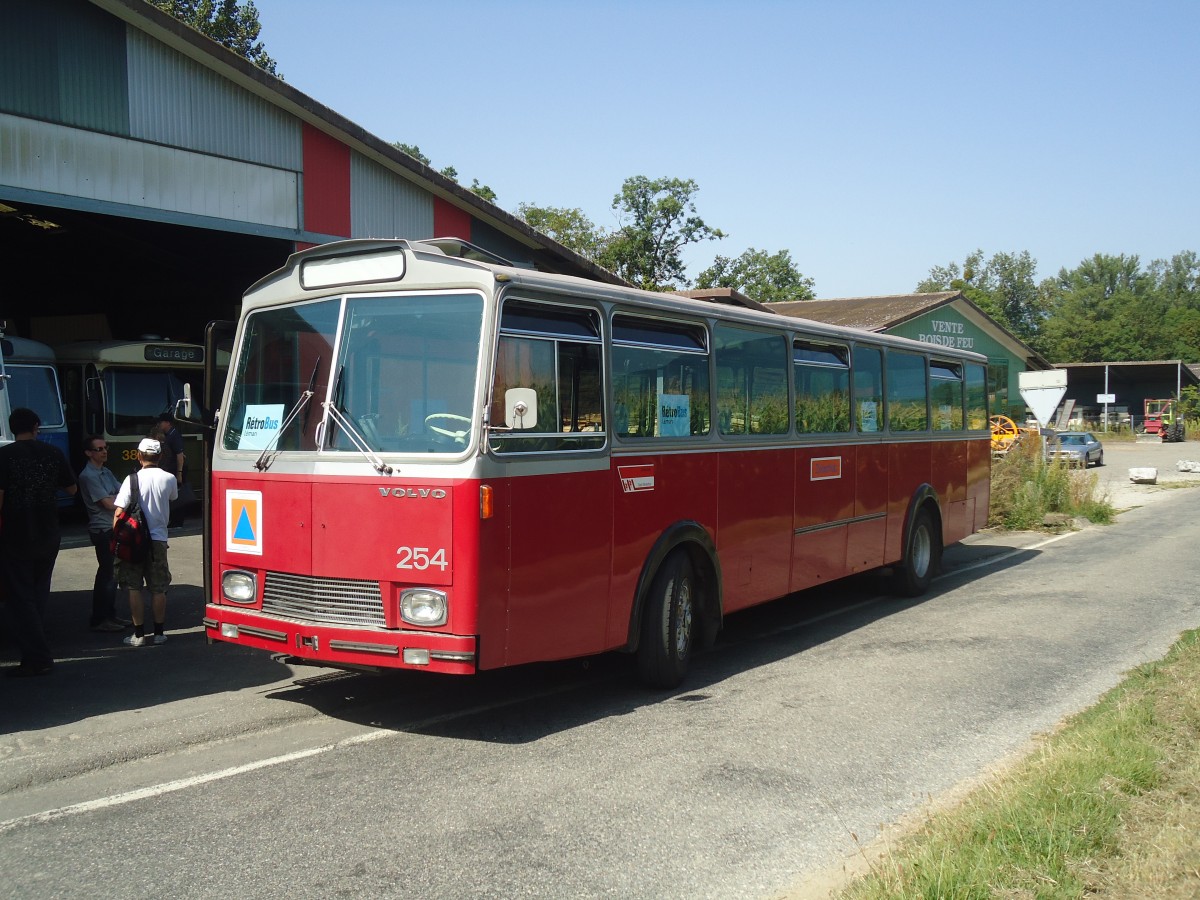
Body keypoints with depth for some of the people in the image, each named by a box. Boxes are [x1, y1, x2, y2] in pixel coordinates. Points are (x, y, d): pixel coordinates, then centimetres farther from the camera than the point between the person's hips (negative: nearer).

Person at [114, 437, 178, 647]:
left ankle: (139, 634, 7)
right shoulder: (169, 479, -3)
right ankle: (159, 632, 13)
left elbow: (118, 512, -11)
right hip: (158, 540, 2)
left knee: (134, 588, 6)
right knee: (158, 589, 9)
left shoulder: (132, 479, -9)